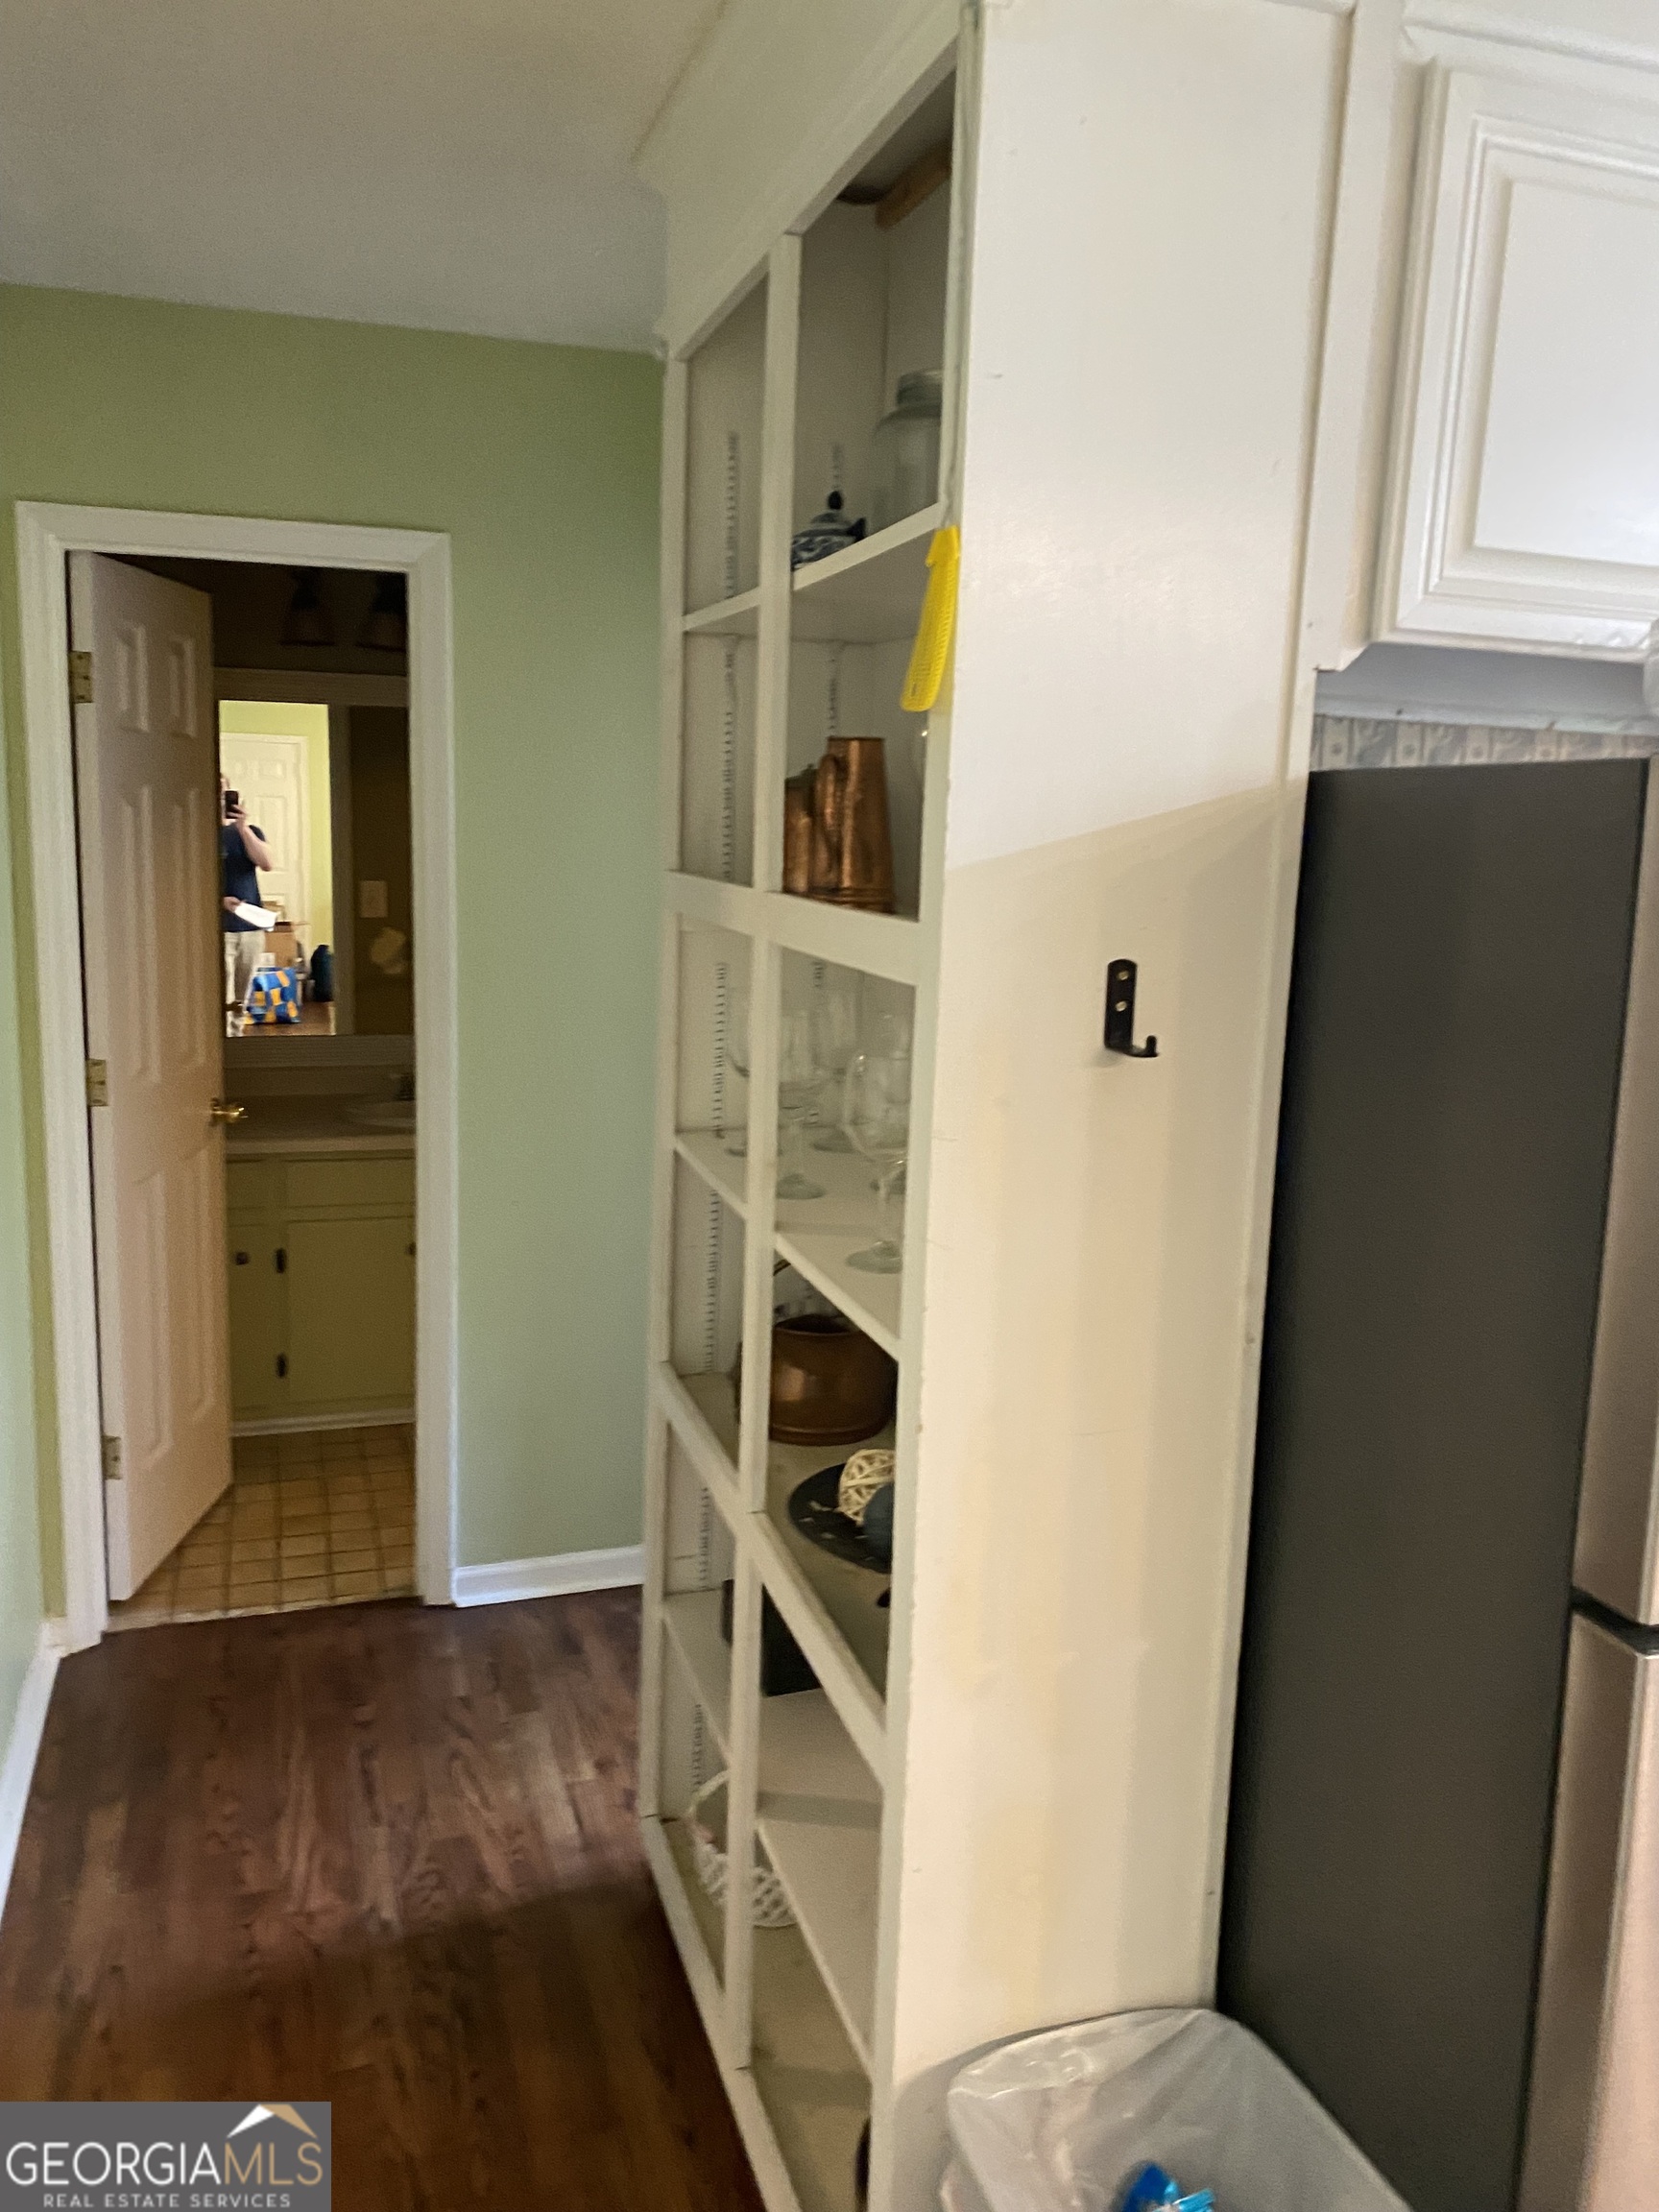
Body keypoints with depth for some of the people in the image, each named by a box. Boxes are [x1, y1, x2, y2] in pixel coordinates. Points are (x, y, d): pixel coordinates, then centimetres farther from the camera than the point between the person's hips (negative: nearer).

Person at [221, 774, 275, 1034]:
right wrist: (220, 899, -18)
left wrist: (243, 828, -14)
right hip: (218, 928, -4)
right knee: (223, 1002, -12)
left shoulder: (249, 831, 13)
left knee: (241, 1002, 10)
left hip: (251, 926, 4)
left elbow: (268, 863, -5)